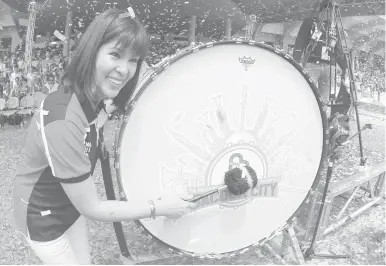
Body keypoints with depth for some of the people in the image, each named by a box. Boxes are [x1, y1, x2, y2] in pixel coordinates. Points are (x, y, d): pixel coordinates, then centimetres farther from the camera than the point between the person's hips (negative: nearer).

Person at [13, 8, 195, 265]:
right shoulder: (63, 122, -38)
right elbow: (91, 208, -29)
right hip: (43, 214, -7)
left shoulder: (95, 97, -11)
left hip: (71, 202, 7)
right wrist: (158, 207, -23)